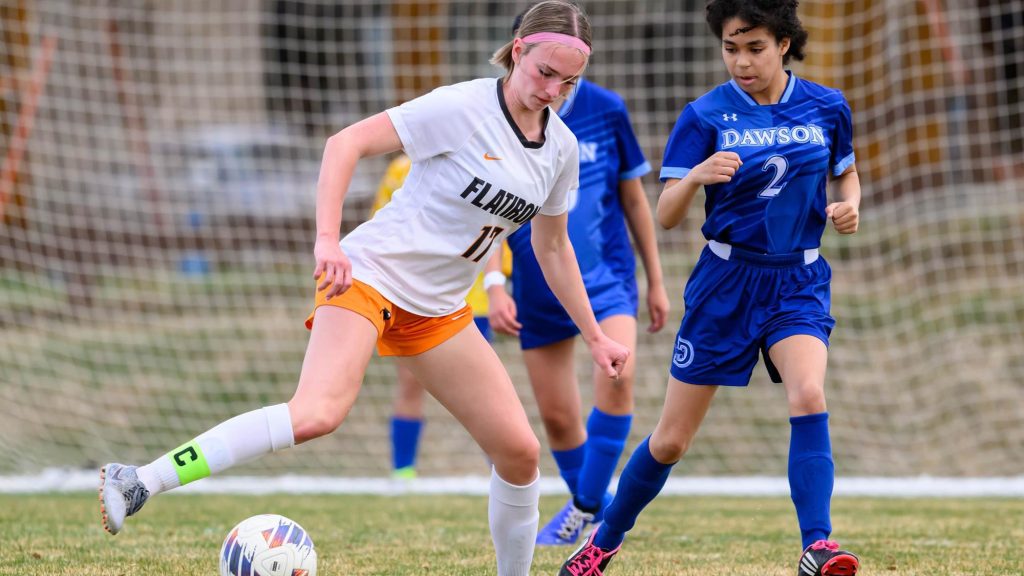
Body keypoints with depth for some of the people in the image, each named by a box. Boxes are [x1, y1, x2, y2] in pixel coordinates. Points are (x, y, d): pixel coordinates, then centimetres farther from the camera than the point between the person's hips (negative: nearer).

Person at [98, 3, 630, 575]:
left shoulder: (561, 148, 5)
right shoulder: (463, 108, -15)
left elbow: (553, 248, 21)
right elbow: (347, 142, -16)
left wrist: (595, 335, 21)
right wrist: (328, 240, -25)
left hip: (438, 311, 8)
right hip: (371, 275, -8)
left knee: (520, 452, 3)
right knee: (317, 414, -31)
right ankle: (138, 484, -32)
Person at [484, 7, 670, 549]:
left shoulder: (606, 109, -6)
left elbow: (633, 198, 5)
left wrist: (655, 281, 9)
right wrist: (494, 285, -14)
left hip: (606, 274, -2)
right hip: (539, 287, 2)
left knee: (617, 370, -28)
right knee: (556, 416, 7)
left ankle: (587, 506, -15)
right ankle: (590, 510, 33)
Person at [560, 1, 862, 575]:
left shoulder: (827, 107, 0)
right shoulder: (705, 116, -6)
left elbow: (846, 173, 18)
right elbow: (666, 216, -8)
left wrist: (849, 205, -5)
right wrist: (696, 176, -29)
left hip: (798, 283, 1)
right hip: (725, 283, -1)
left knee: (809, 397, -28)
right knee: (671, 441, 6)